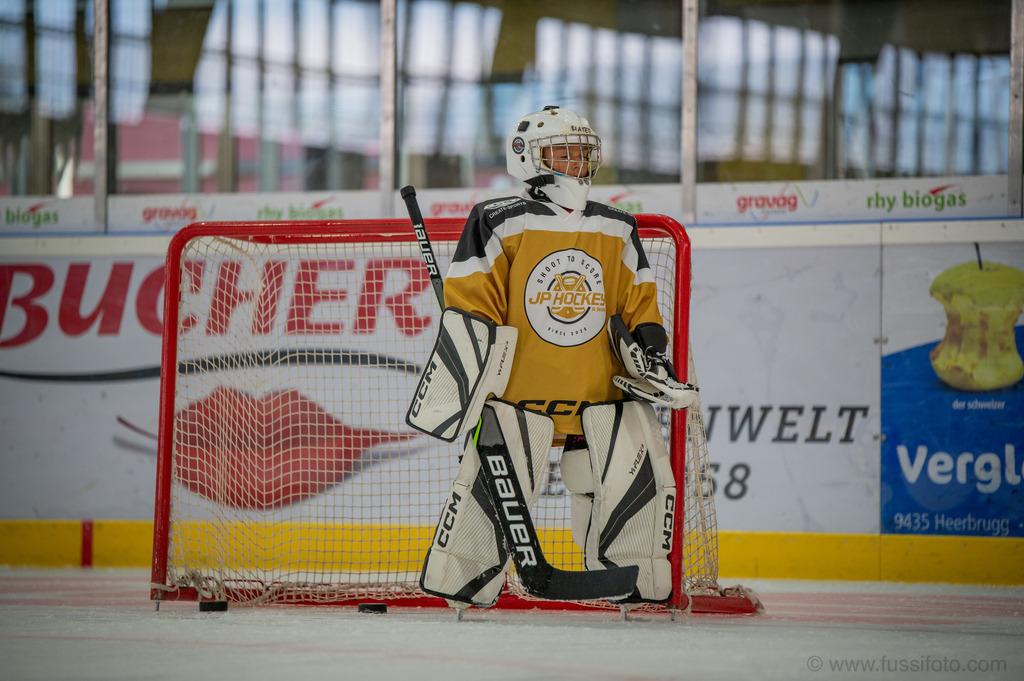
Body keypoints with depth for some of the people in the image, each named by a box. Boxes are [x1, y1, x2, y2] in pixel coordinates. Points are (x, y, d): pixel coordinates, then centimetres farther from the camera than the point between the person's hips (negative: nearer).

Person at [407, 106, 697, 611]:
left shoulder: (617, 232, 11)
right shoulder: (499, 224, -4)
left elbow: (639, 309, 19)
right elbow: (467, 308, -5)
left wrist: (653, 360, 4)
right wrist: (464, 386, -10)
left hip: (602, 388, 4)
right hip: (518, 386, -4)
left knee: (640, 475, -6)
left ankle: (640, 587, 10)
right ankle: (457, 586, 1)